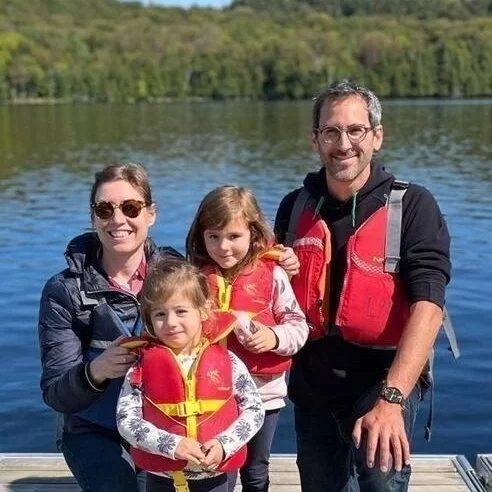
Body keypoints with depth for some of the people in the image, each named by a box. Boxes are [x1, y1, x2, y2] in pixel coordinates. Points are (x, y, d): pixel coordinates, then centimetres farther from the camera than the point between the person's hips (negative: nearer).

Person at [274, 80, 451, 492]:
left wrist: (391, 399, -30)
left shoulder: (412, 206, -11)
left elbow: (427, 305, -21)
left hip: (385, 380, -4)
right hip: (311, 385, 5)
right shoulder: (296, 207, 2)